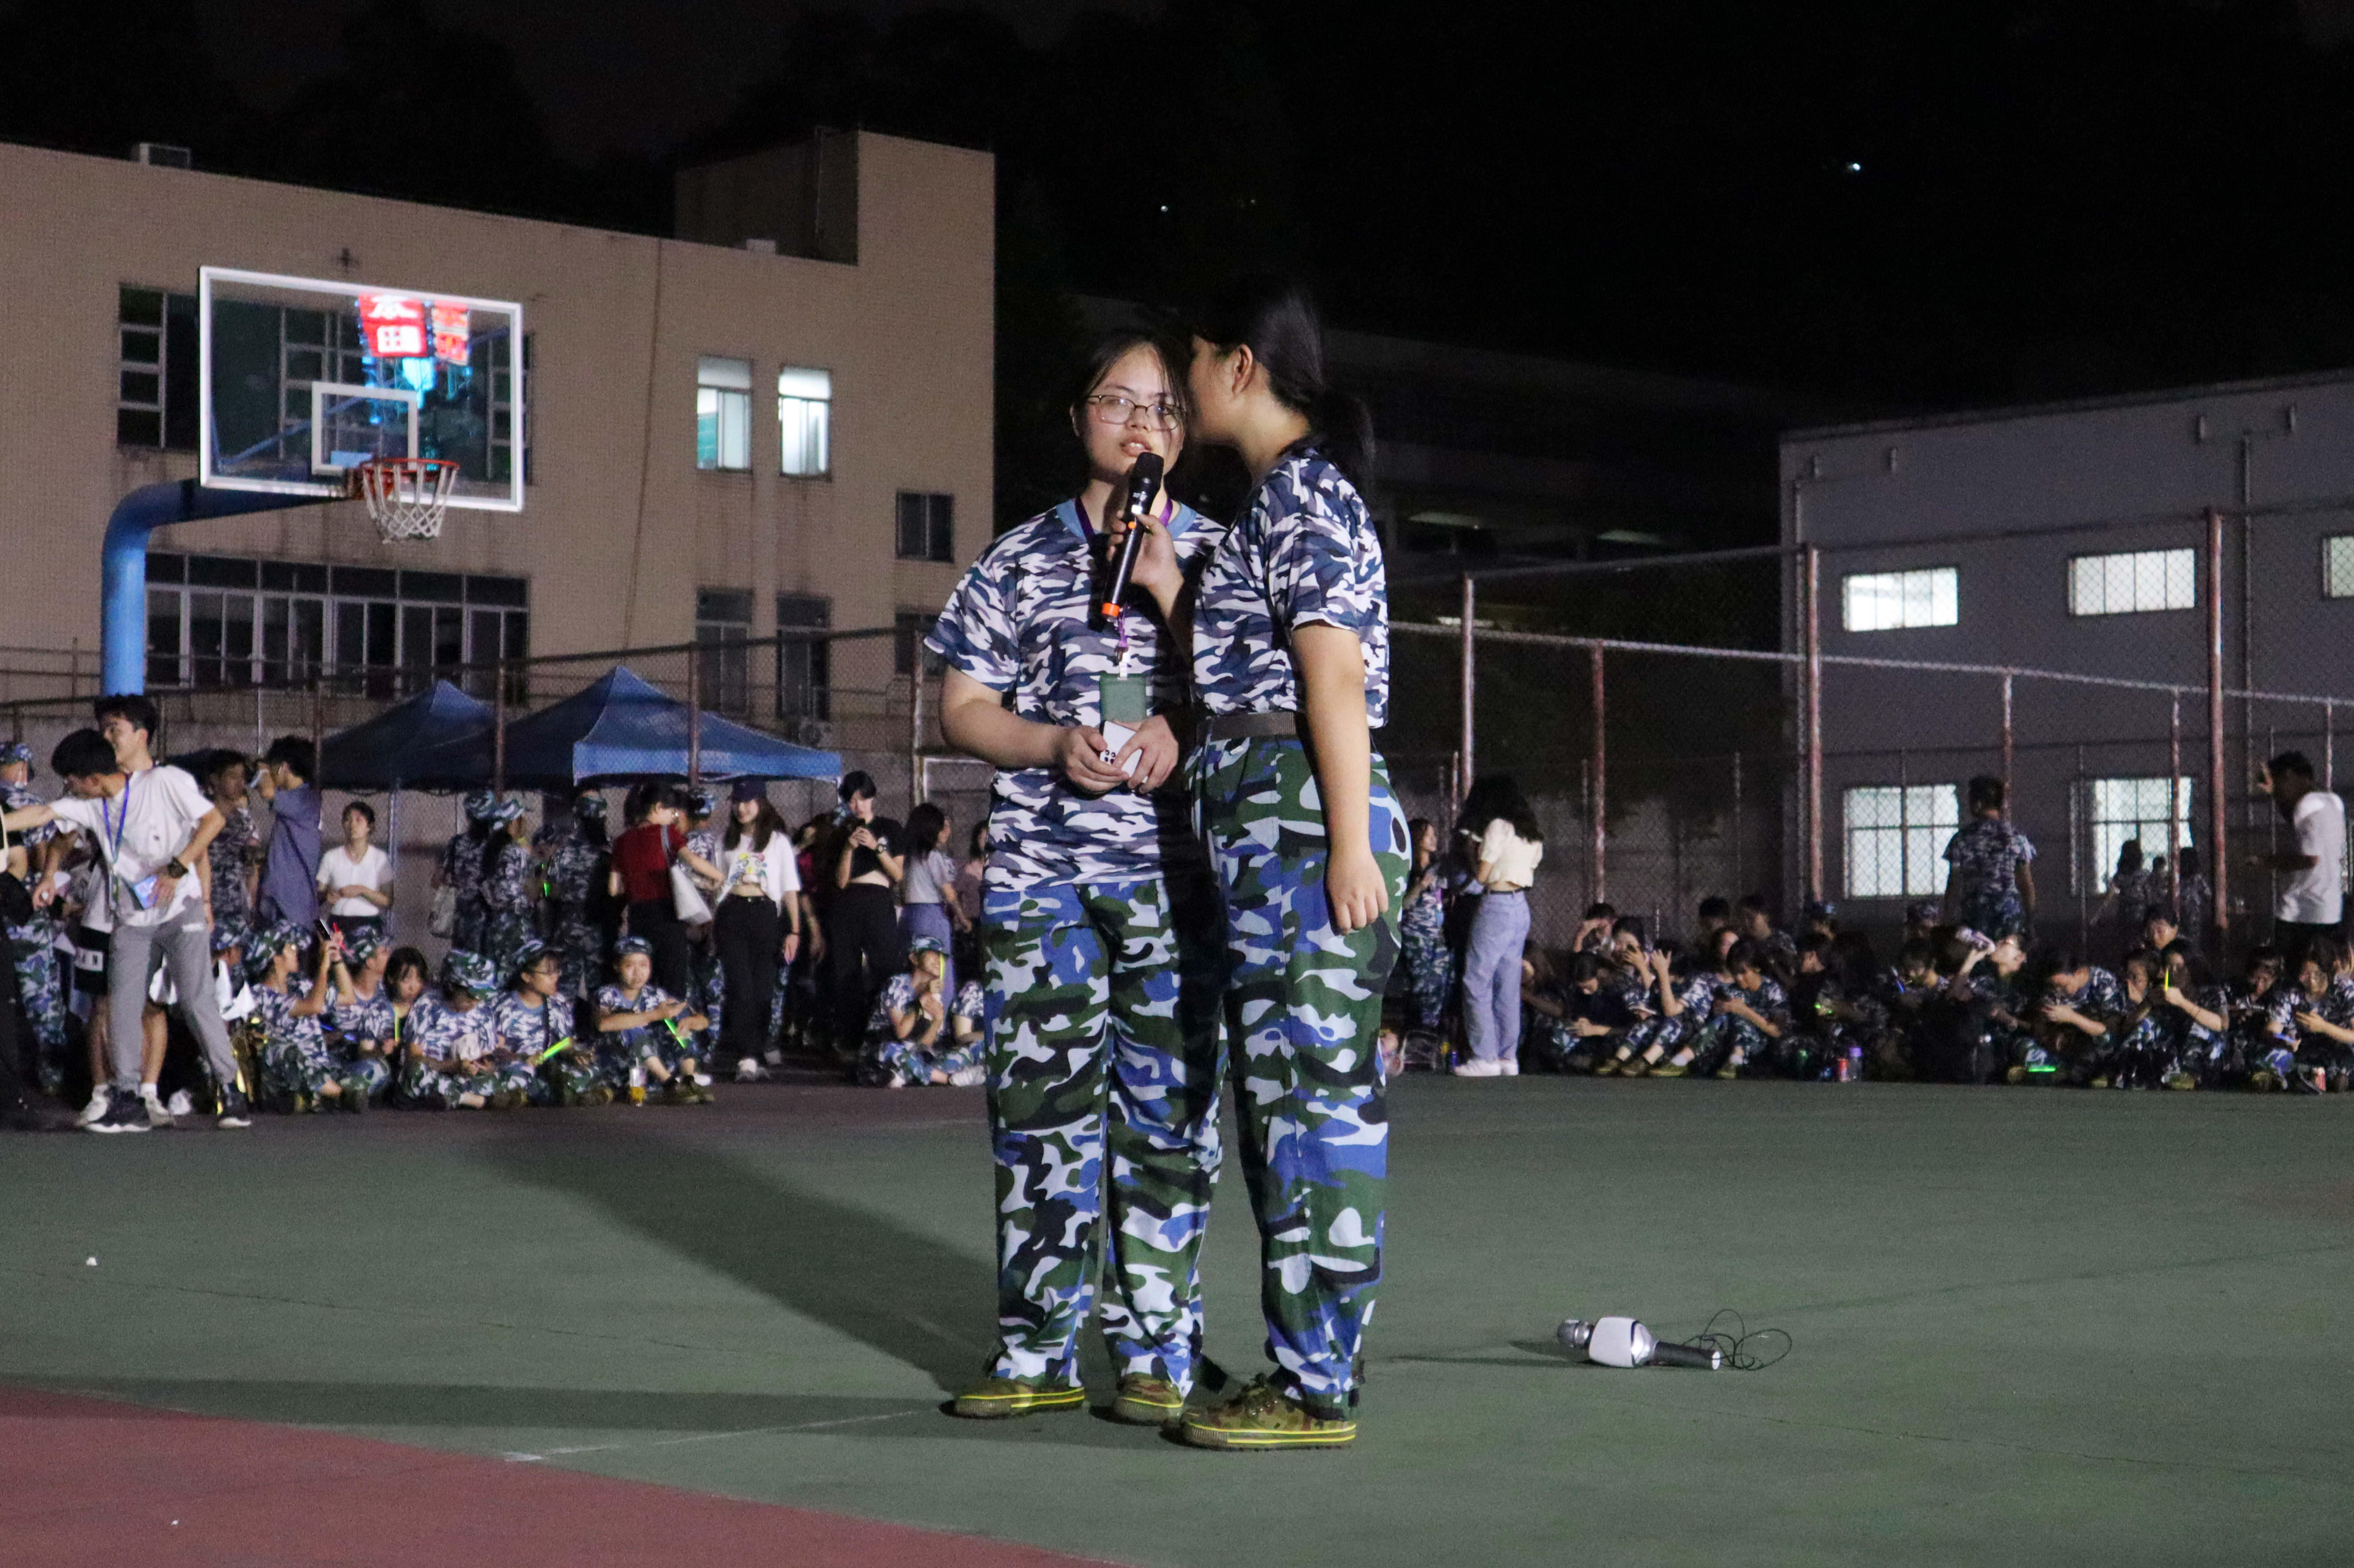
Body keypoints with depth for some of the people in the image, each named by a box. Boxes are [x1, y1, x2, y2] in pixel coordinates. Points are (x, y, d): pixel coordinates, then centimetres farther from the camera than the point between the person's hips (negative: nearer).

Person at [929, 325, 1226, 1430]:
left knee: (1168, 1107, -2)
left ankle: (1157, 1351, 5)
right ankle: (1037, 1347, 8)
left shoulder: (1213, 554, 10)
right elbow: (962, 709, 10)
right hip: (1039, 867, 1)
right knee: (1041, 1100, 0)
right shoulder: (1018, 561, 12)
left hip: (1175, 870, -1)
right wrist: (1055, 743, -8)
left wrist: (1168, 588, -9)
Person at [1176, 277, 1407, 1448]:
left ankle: (1317, 1388, -6)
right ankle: (1306, 1367, 16)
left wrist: (1350, 845, -21)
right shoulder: (1282, 495, 21)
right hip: (1268, 824, 10)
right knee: (1286, 1093, 11)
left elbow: (1336, 677, -16)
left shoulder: (1299, 493, -8)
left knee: (1312, 1091, -8)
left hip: (1304, 817, -10)